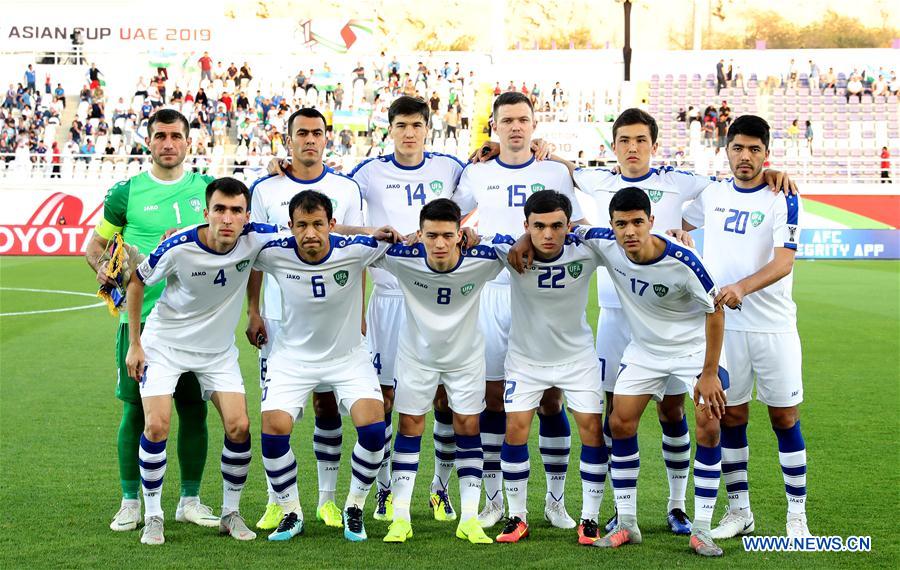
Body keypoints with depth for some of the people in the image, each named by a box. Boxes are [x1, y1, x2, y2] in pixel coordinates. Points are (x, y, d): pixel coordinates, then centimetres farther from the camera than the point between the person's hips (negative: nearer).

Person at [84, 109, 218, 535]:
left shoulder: (207, 189, 8)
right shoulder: (126, 192, 3)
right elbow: (95, 243, 8)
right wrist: (102, 267, -12)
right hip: (140, 315, -2)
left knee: (194, 408, 4)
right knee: (136, 409, 1)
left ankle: (190, 500, 16)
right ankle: (130, 501, 12)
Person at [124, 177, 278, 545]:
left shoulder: (255, 239, -19)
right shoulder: (178, 248, -25)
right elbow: (137, 282, -8)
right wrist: (134, 343, -6)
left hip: (218, 349, 3)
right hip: (164, 343, -3)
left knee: (239, 426, -7)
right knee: (156, 426, -13)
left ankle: (231, 513, 11)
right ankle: (152, 516, 4)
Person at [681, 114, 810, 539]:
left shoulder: (782, 200, -7)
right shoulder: (712, 194, 7)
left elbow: (783, 264, -20)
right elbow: (675, 225, 27)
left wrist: (742, 287, -35)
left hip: (774, 327, -3)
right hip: (723, 325, 4)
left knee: (784, 416, 2)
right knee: (730, 417, 7)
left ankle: (797, 515, 11)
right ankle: (739, 511, 18)